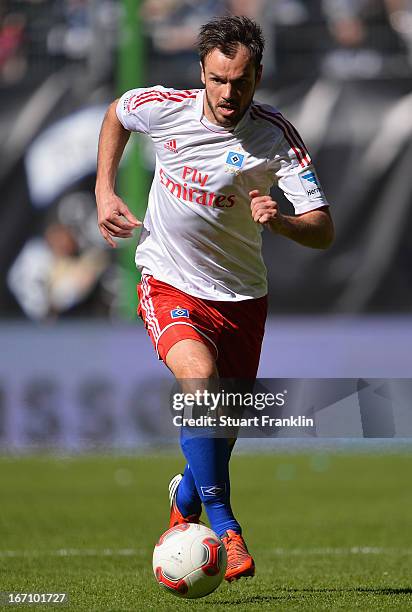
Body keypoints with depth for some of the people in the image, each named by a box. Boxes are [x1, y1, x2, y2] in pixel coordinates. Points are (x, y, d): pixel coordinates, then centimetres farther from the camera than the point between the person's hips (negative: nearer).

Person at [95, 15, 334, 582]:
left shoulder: (276, 135, -17)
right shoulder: (164, 108, -13)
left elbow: (323, 231, -20)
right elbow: (116, 114, 13)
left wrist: (279, 220, -41)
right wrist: (105, 191, 5)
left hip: (240, 296, 2)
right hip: (169, 285, -1)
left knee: (225, 428, 11)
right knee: (200, 377, -30)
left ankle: (186, 498, 46)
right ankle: (224, 525, -24)